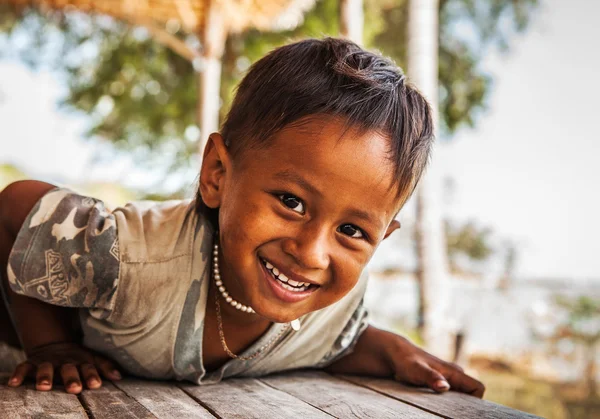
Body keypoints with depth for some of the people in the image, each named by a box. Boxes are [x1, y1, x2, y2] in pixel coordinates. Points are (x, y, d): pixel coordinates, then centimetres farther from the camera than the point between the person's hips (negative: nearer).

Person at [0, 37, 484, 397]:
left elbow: (332, 346, -5)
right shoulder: (130, 260, -47)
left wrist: (393, 351, -25)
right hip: (89, 384, -2)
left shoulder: (342, 298, -30)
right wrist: (50, 346, -26)